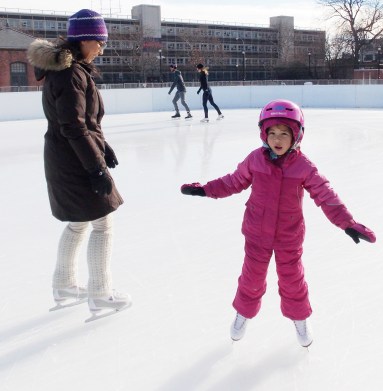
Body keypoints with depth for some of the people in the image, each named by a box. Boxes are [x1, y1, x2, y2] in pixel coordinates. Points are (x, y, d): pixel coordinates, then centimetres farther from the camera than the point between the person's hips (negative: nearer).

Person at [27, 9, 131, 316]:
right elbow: (73, 128, -24)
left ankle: (64, 286, 35)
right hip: (76, 162, -10)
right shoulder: (71, 74, -20)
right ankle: (100, 296, 13)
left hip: (64, 160, 10)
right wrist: (97, 168, -22)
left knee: (78, 224, 21)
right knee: (102, 224, 1)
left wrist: (102, 147, 16)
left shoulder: (68, 69, 12)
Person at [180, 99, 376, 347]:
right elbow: (234, 182, 2)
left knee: (292, 278, 14)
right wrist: (205, 189, -2)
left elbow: (326, 196, -12)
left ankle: (300, 318, 40)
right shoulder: (255, 159, -11)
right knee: (252, 275, 15)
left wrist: (348, 223, -19)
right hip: (257, 232, 1)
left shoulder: (304, 167, -15)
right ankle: (244, 313, 41)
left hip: (289, 236, -1)